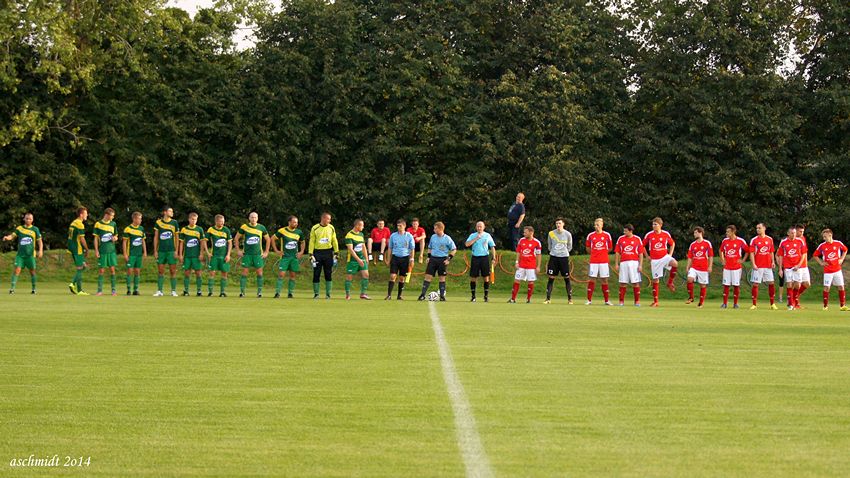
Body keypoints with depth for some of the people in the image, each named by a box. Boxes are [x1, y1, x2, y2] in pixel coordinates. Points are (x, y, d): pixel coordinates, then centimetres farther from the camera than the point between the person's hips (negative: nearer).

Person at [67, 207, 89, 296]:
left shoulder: (73, 223, 14)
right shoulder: (80, 225, -15)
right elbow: (82, 239, -18)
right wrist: (87, 249, -9)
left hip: (72, 248, 9)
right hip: (78, 249, -9)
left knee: (83, 266, 16)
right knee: (80, 269, -3)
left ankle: (73, 283, 8)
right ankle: (79, 291, -1)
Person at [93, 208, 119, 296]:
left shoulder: (113, 224, 9)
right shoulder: (98, 224, -1)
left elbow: (116, 236, 19)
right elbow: (96, 238, 1)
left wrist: (115, 238, -5)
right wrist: (96, 250, -5)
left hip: (111, 250, 3)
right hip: (102, 251, -3)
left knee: (112, 269, 0)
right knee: (101, 270, -1)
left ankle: (113, 290, 5)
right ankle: (100, 290, 5)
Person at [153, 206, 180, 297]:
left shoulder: (174, 223, 3)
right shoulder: (158, 222, 3)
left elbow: (176, 237, 5)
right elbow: (156, 237, 7)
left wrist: (176, 250, -2)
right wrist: (155, 251, 3)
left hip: (171, 251, -1)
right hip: (161, 251, 1)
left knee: (173, 271, -1)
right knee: (161, 271, 3)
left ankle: (173, 291, 5)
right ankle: (159, 291, 8)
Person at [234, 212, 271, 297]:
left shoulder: (261, 228, 3)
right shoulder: (244, 227, 0)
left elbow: (268, 239, 14)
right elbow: (236, 238, 9)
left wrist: (266, 252, 8)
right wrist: (238, 251, 3)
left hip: (258, 254, 1)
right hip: (246, 254, -1)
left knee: (259, 272, -1)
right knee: (245, 272, -4)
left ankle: (259, 292, 6)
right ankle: (242, 291, 1)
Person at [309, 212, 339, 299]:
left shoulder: (331, 228, 5)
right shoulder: (315, 229, -2)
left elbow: (334, 241, 10)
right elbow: (311, 242, -1)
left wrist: (336, 254, 6)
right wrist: (311, 255, -6)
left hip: (328, 253, 2)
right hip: (318, 252, -2)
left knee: (328, 274, 1)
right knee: (316, 274, -1)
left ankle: (328, 294, 7)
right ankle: (316, 294, 8)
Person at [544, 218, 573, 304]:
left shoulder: (567, 234, -1)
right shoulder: (551, 234, 1)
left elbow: (569, 247, 12)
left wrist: (564, 252, 7)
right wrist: (554, 251, 12)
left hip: (564, 257, -1)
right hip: (553, 257, 1)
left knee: (566, 278, 1)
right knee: (551, 278, -1)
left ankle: (570, 298, 9)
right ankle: (548, 298, 3)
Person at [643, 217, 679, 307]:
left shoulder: (666, 234, -2)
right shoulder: (649, 235, -4)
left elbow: (672, 243, 15)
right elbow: (643, 246, 8)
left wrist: (670, 254, 5)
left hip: (665, 256, 0)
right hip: (654, 260, 0)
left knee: (675, 264, -32)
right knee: (655, 280, 1)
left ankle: (670, 283, -10)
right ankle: (655, 302, 8)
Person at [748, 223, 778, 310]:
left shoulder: (770, 239, 9)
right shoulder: (754, 240, -1)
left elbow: (771, 252, 15)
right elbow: (751, 253, -3)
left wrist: (772, 262, 3)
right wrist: (753, 264, -13)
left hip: (768, 266, 3)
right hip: (758, 266, -3)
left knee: (771, 283, 1)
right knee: (755, 284, -2)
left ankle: (773, 304, 11)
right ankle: (754, 304, 3)